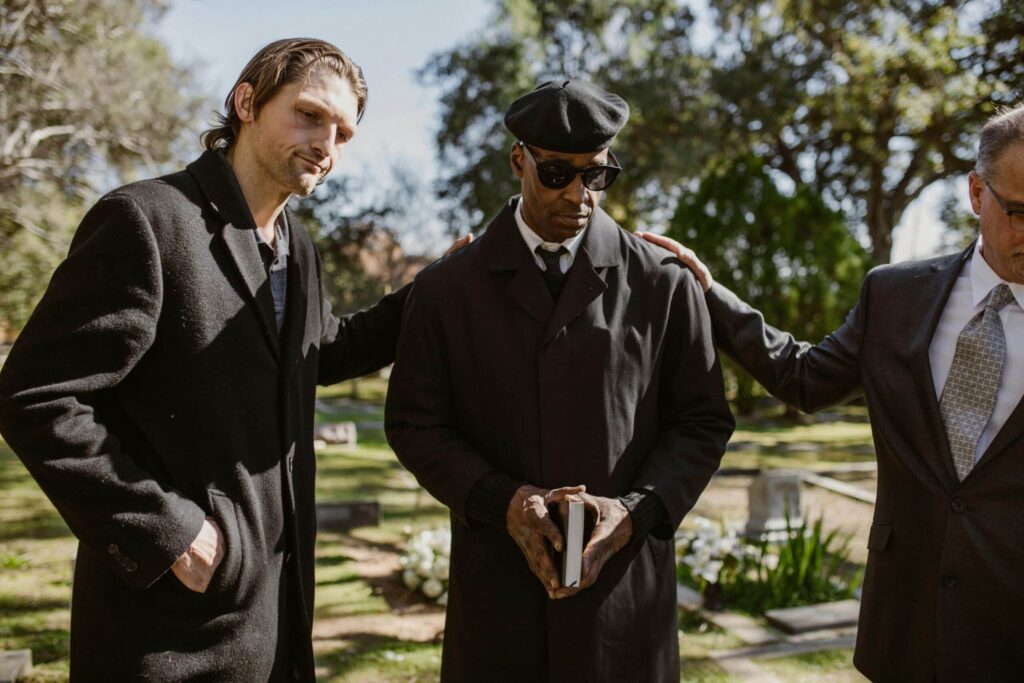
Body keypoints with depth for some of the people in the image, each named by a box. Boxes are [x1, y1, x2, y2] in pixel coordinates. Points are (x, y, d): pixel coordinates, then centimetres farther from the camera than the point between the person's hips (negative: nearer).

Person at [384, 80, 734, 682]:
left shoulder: (664, 285, 3)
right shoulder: (445, 289, 3)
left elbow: (703, 422, 4)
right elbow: (414, 424, 3)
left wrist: (636, 511, -11)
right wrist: (501, 501, -12)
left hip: (625, 582, 0)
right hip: (495, 587, 0)